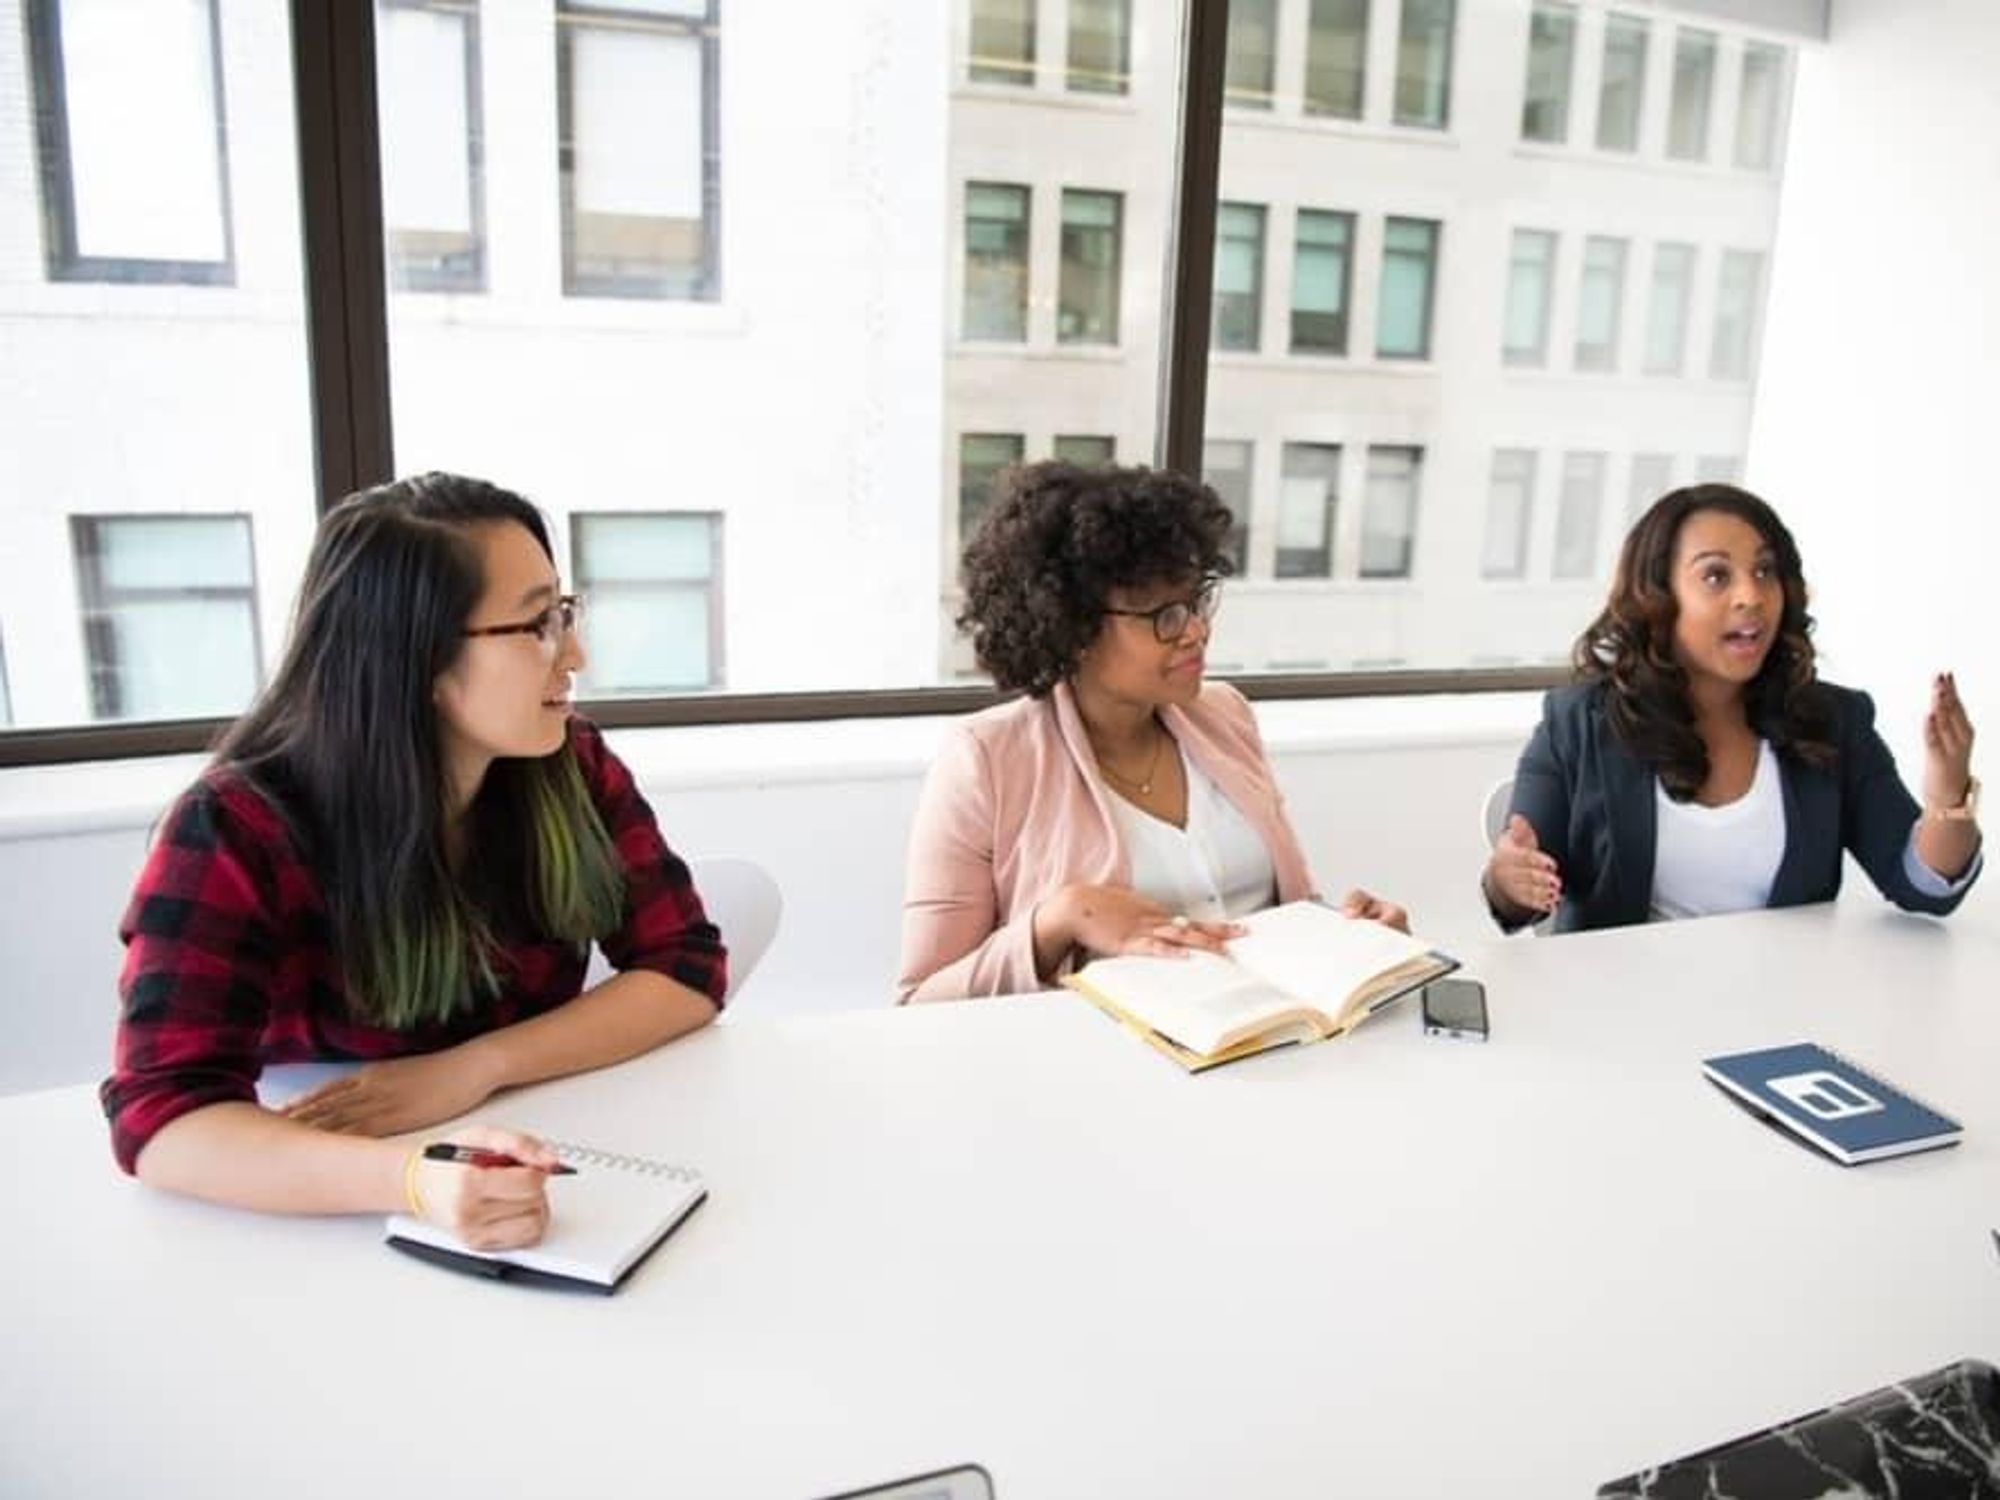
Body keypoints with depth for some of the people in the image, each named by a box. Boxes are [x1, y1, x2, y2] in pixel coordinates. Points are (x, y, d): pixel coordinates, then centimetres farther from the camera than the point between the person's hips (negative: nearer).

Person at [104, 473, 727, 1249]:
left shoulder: (571, 766, -10)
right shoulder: (238, 829, -20)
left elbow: (688, 968, -10)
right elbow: (161, 1118, -27)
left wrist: (476, 1066, -25)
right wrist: (416, 1180, -45)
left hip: (547, 1159, 4)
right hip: (341, 1230, -3)